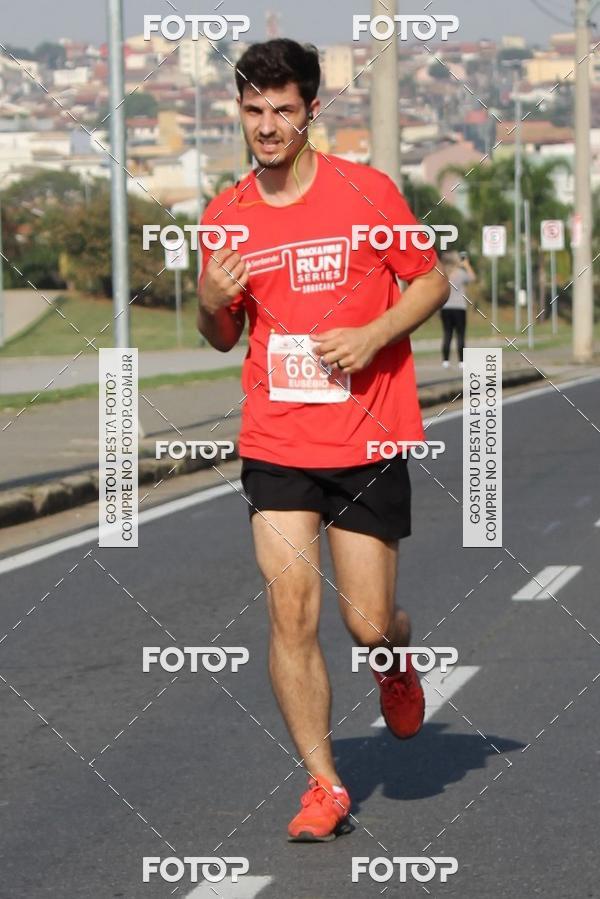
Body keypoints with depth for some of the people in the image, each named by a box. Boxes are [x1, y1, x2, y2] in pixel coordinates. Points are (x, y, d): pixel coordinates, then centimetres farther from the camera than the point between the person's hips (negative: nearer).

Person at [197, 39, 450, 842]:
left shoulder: (367, 192, -5)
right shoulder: (226, 216, 4)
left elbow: (433, 281, 4)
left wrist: (373, 334, -13)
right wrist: (212, 303, -8)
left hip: (370, 442, -2)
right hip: (275, 445, 2)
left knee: (367, 623, 0)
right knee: (290, 611, -9)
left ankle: (396, 661, 38)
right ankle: (324, 786, 2)